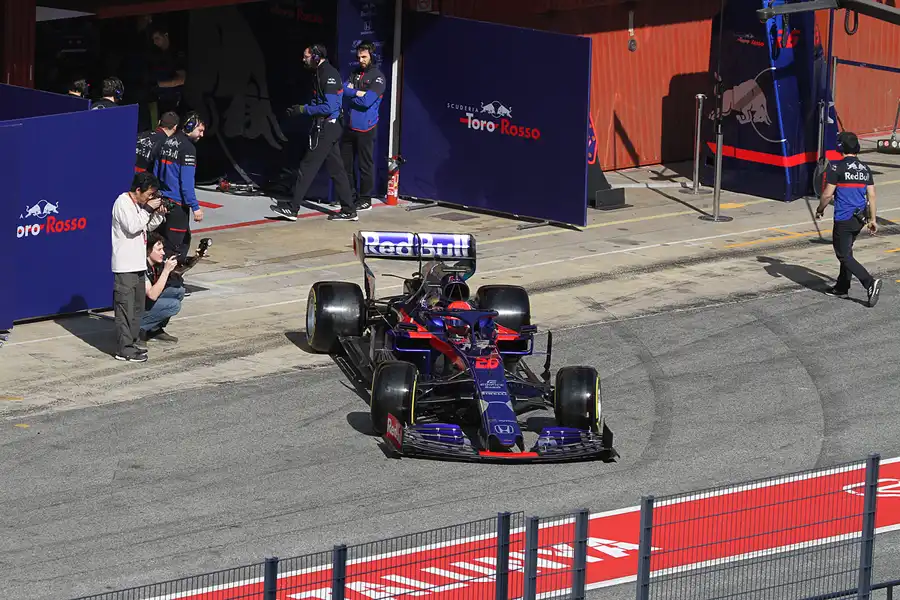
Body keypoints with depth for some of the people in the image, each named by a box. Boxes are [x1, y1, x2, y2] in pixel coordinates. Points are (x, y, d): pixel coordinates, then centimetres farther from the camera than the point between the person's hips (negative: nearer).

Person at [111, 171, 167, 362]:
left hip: (138, 264, 10)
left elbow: (147, 227, 23)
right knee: (126, 307, -8)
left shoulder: (139, 204, 13)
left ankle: (131, 342, 23)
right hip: (125, 266, -10)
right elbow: (133, 227, -23)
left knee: (137, 307, 14)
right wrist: (148, 209, -17)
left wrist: (158, 214, 5)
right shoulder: (122, 203, -13)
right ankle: (124, 349, -7)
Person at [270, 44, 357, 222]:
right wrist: (301, 109, 7)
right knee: (336, 169, 11)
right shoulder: (322, 73, 15)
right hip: (329, 127, 10)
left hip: (326, 129, -10)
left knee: (307, 167, -7)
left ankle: (292, 209, -5)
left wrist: (304, 109, -15)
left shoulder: (328, 75, -17)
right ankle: (348, 211, 13)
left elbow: (328, 107, -23)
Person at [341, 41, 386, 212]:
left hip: (365, 127, -6)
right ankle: (350, 195, 20)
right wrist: (358, 93, -14)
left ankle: (365, 199, 6)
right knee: (345, 162, 10)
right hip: (350, 125, 6)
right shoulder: (355, 73, 13)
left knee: (365, 165, 0)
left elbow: (367, 101, -16)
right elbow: (343, 89, -1)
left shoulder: (378, 77, -6)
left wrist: (350, 94, -4)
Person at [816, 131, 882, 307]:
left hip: (844, 219, -7)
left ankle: (870, 283, -19)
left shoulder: (837, 167, -13)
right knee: (846, 252, 22)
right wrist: (872, 219, 14)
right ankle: (842, 288, 29)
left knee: (844, 256, -3)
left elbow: (827, 194, -13)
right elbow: (871, 195, 8)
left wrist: (820, 209, 6)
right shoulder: (865, 168, 7)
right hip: (860, 218, 7)